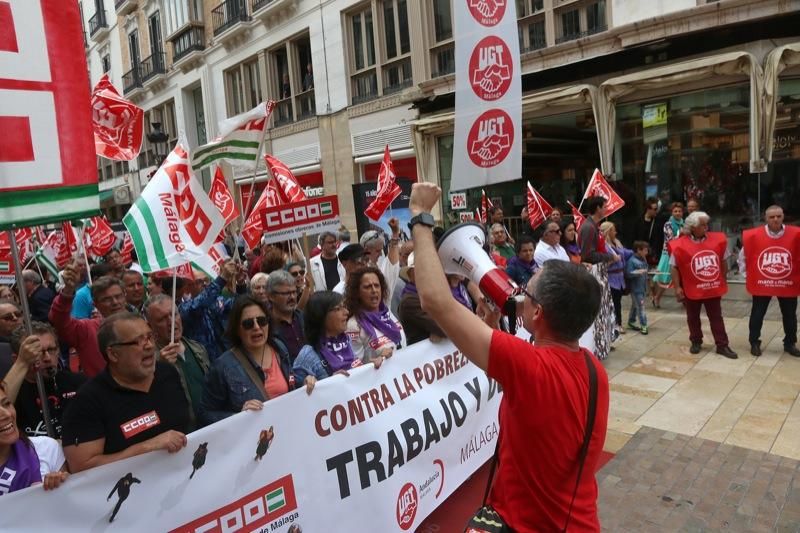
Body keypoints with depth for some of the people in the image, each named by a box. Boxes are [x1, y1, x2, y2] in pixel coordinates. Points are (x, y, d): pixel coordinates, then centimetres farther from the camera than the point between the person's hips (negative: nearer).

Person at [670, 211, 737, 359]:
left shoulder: (717, 240, -3)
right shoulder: (681, 245, -12)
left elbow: (723, 261, 9)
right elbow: (674, 267, -7)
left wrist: (723, 280, 10)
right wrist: (677, 287, -11)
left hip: (713, 288, 2)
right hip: (691, 289, -2)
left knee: (716, 317, 8)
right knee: (693, 318, 13)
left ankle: (722, 345, 15)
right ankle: (696, 342, 29)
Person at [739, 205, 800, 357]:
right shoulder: (753, 235, -11)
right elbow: (744, 254, 4)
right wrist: (745, 270, 5)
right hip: (761, 283, -1)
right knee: (757, 315, 9)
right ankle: (754, 343, 24)